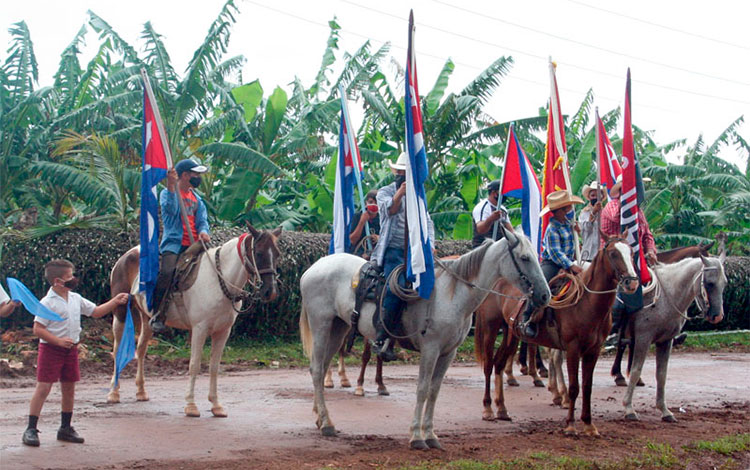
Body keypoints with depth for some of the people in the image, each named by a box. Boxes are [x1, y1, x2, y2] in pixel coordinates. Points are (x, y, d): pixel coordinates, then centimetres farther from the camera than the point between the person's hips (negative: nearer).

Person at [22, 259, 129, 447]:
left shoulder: (76, 299, 9)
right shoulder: (47, 303, -13)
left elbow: (96, 312, 20)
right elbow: (37, 329, -16)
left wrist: (115, 301, 9)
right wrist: (59, 341, -23)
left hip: (71, 349, 7)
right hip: (50, 349, -7)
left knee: (69, 389, 11)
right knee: (43, 387, -8)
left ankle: (66, 428, 23)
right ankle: (31, 429, -4)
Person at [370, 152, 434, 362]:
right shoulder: (385, 192, 10)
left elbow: (427, 222, 17)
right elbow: (390, 209, -10)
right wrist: (401, 191, -22)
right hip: (392, 250, -6)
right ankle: (382, 339, -28)